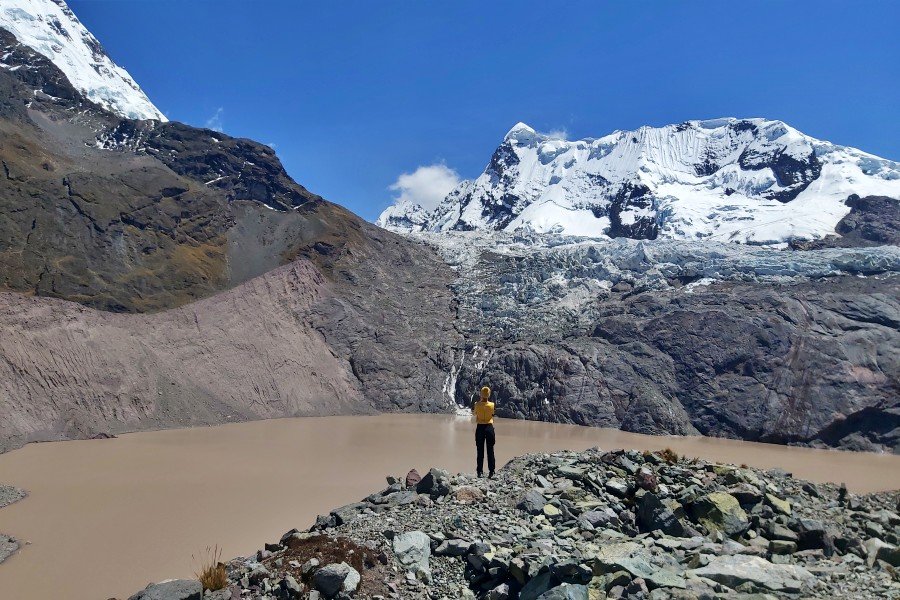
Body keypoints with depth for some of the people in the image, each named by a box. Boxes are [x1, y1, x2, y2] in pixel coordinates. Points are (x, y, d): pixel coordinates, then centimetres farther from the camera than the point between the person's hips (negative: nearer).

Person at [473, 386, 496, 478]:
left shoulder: (477, 404, -9)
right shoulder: (492, 405, -8)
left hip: (480, 427, 0)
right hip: (489, 427, 0)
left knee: (480, 451, 7)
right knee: (490, 451, 7)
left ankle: (480, 472, 6)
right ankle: (491, 472, 6)